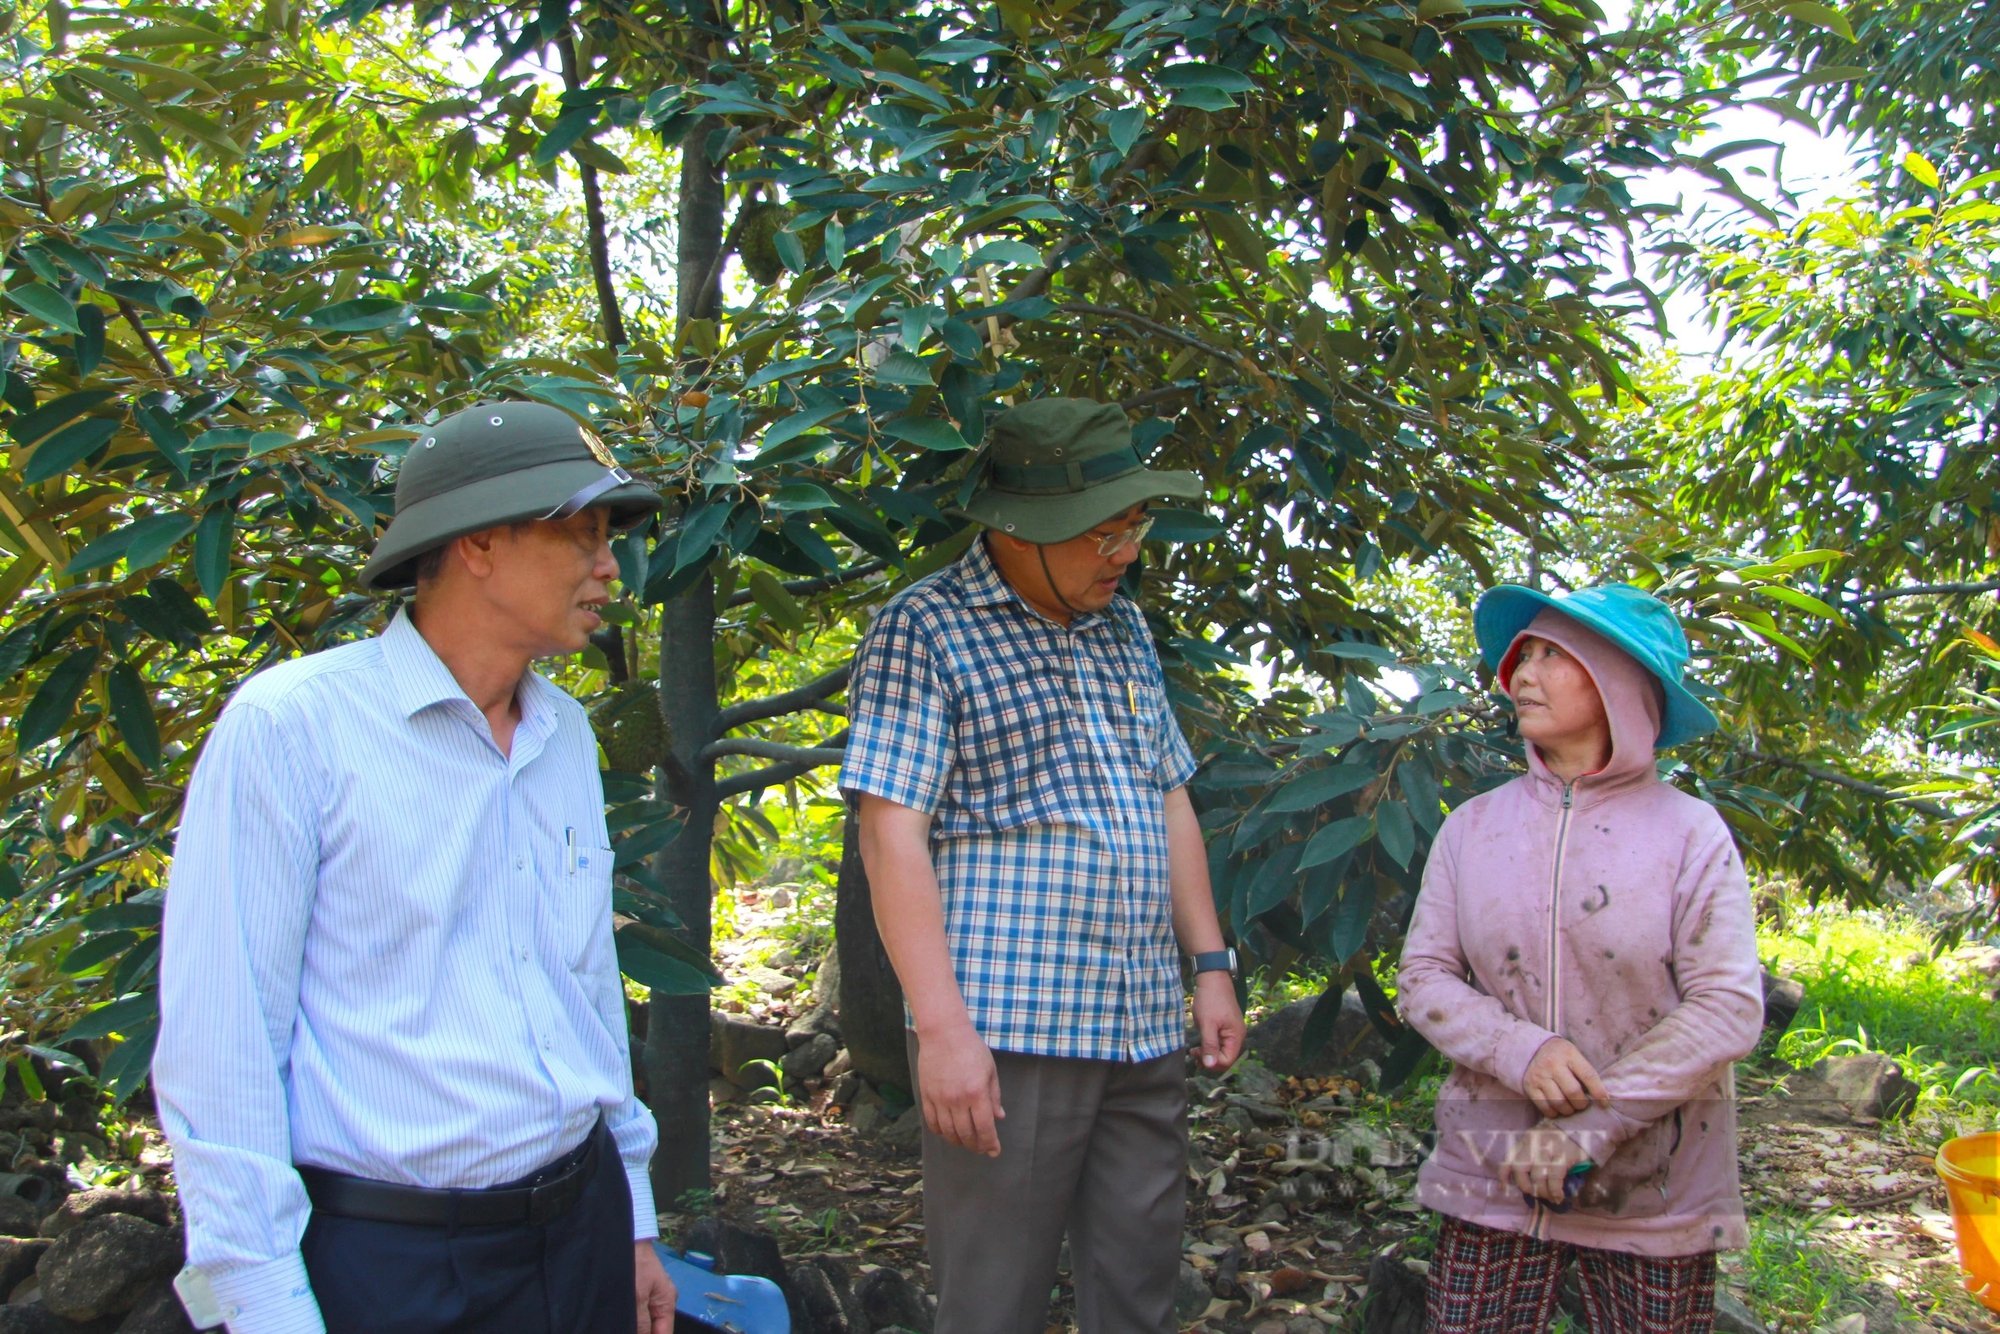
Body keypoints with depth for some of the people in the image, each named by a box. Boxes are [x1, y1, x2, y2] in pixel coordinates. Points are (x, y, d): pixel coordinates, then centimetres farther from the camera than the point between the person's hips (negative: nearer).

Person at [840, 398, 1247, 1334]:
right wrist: (943, 1026, -17)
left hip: (1147, 1034, 7)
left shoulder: (1124, 631, 16)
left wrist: (1211, 965, 16)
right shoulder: (924, 633, -6)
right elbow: (891, 833, -11)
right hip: (1007, 1038, -6)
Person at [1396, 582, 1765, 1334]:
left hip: (1655, 1196, -1)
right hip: (1491, 1183, 2)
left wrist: (1592, 1127, -16)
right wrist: (1522, 1052, -18)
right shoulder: (1472, 828, 2)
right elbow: (1422, 980, 1)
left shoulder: (1690, 834, -5)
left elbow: (1729, 1008, -11)